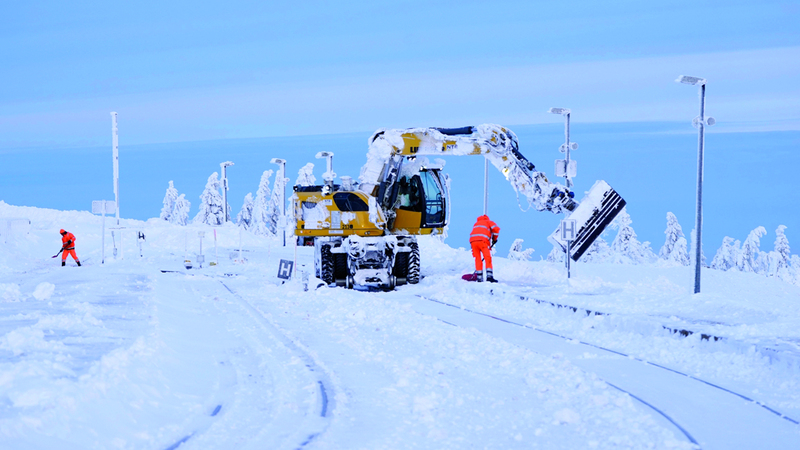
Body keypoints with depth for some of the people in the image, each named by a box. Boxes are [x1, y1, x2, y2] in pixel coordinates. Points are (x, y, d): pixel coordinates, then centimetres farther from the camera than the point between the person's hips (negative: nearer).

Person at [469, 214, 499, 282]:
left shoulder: (476, 223, 36)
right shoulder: (488, 222, 22)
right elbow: (496, 228, 1)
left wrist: (474, 251, 30)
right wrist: (495, 238, 14)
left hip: (472, 241, 4)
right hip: (482, 240, -4)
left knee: (478, 259, 10)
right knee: (488, 259, -1)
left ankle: (479, 278, 6)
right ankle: (489, 276, -13)